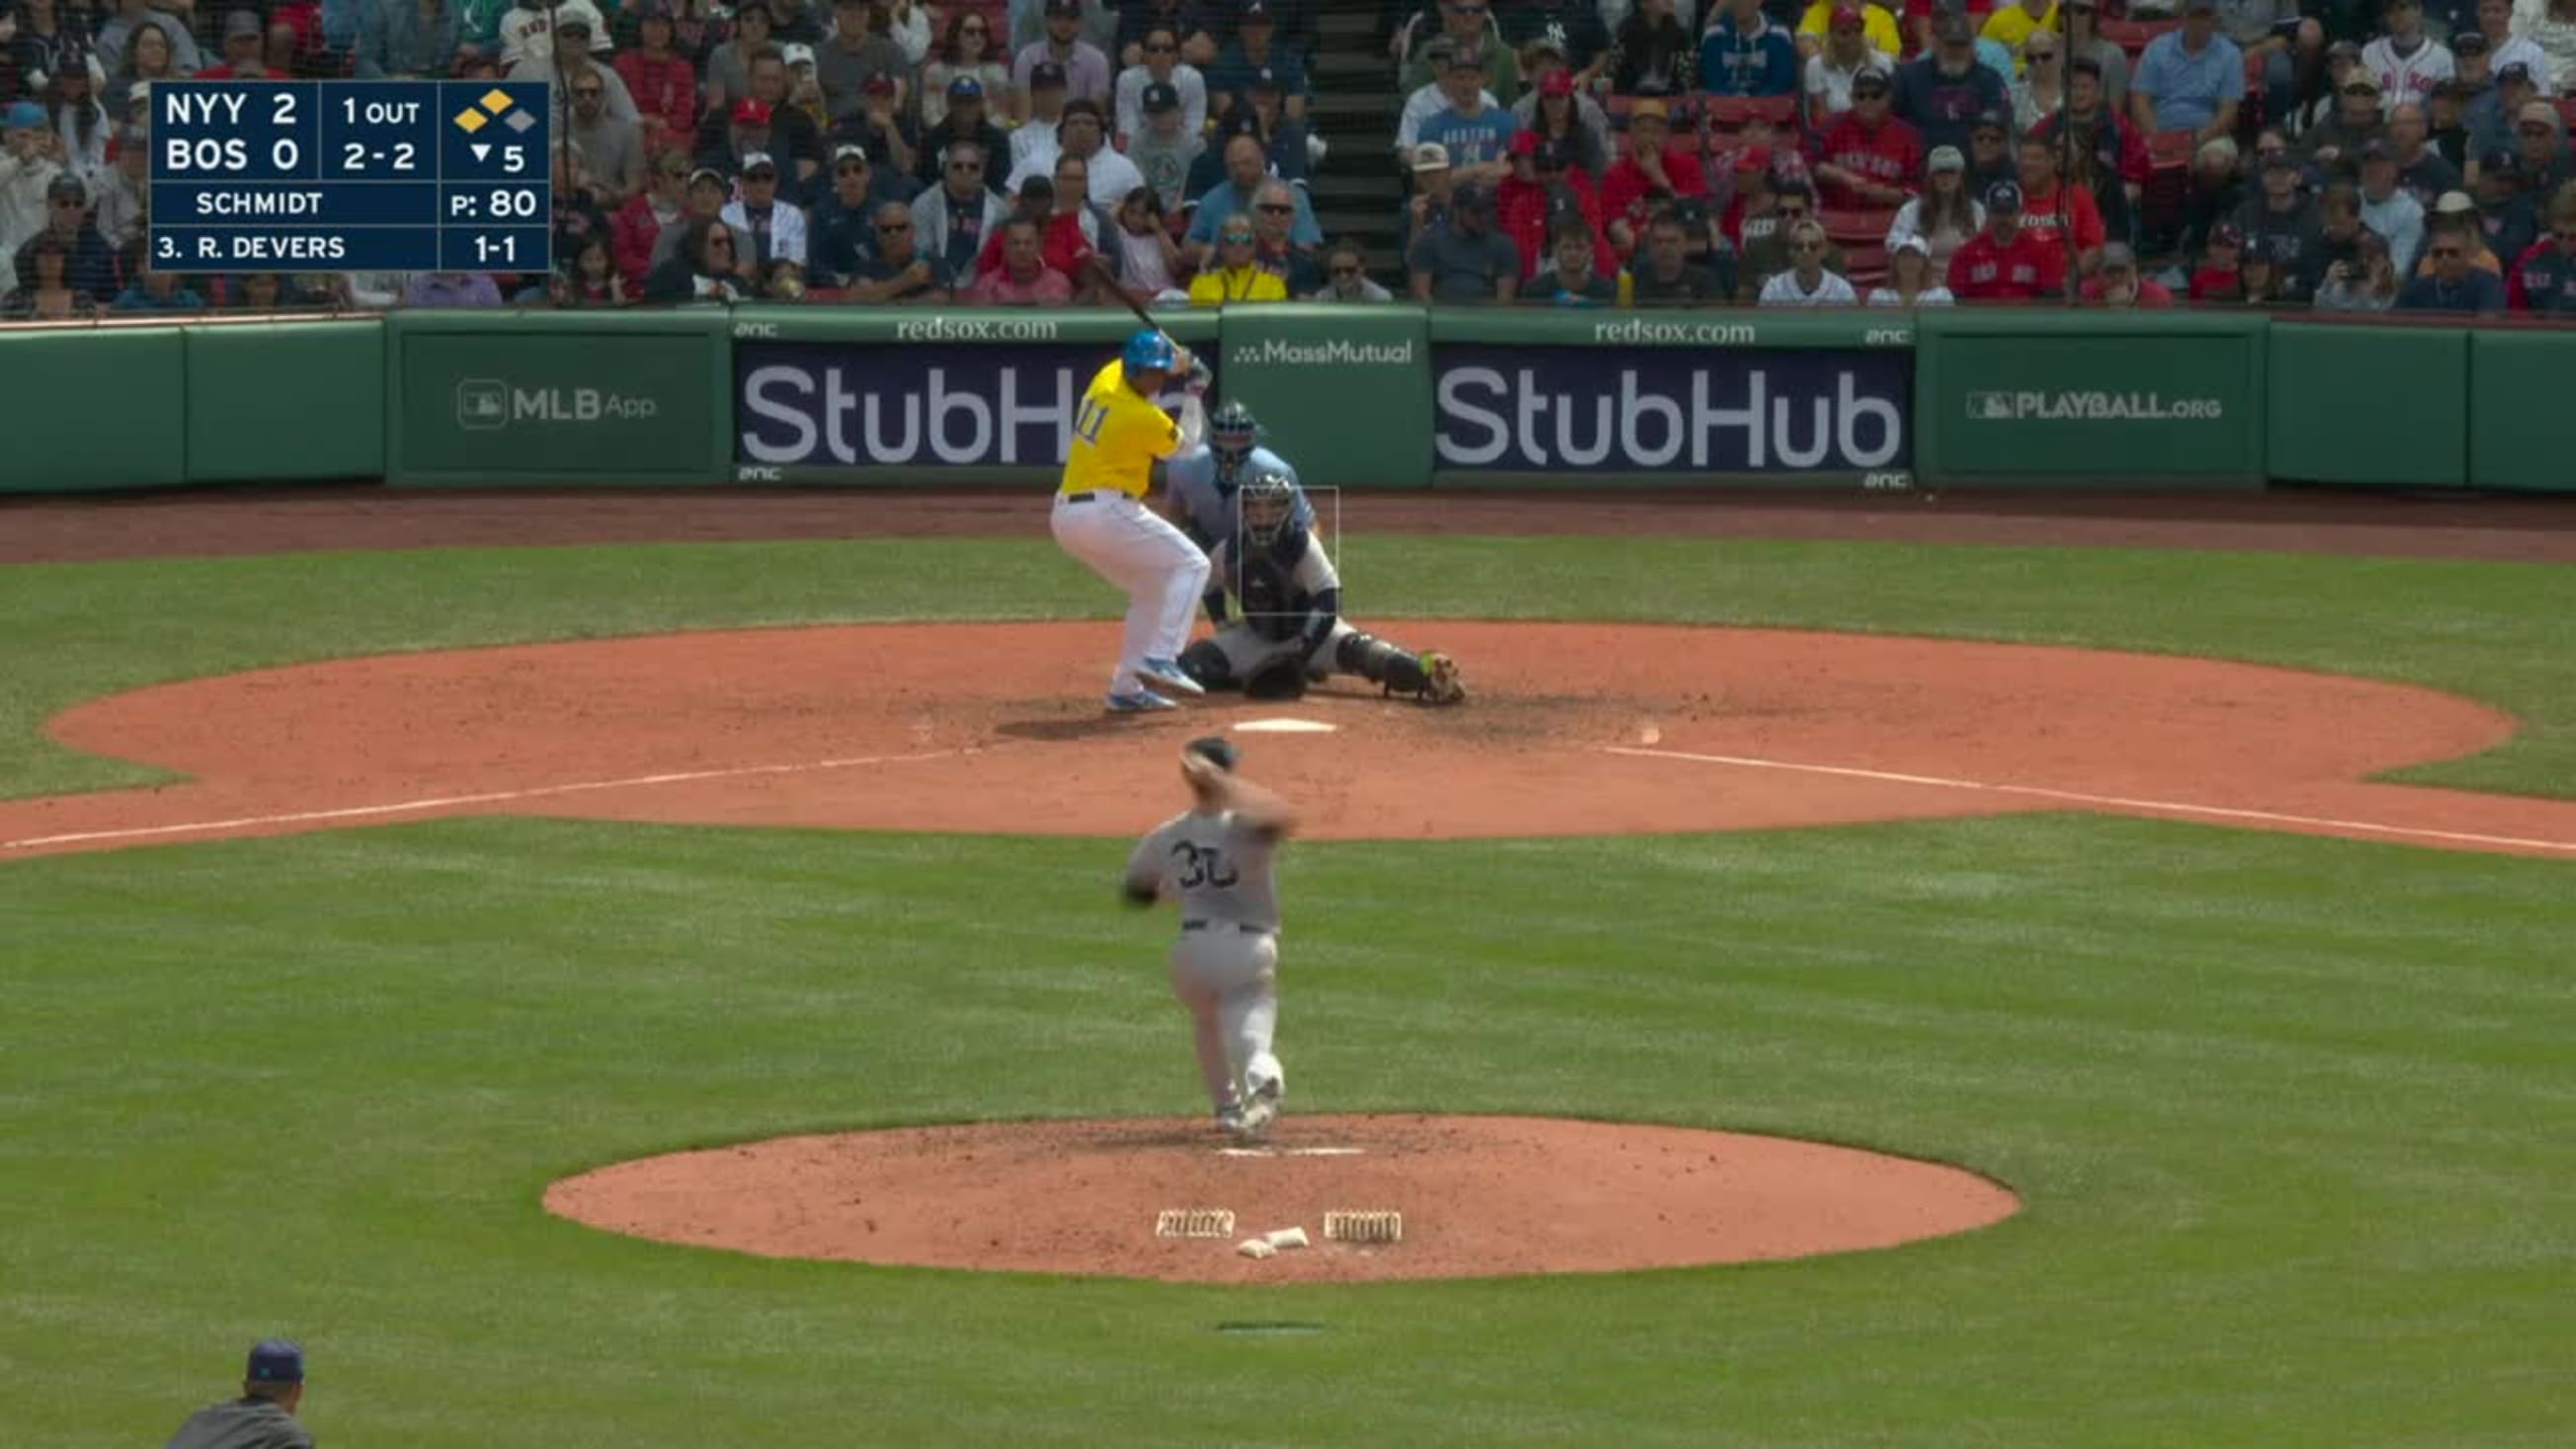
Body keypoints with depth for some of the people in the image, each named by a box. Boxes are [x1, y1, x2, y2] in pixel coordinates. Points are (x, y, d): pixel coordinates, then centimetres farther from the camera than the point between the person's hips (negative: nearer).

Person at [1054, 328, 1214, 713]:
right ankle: (1160, 659, -16)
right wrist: (1193, 395, 17)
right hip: (1106, 512, -9)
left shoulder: (1105, 379, 8)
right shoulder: (1145, 418, -14)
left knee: (1151, 588, 21)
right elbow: (1185, 443, 7)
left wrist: (1177, 365, 20)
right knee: (1190, 565, -1)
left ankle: (1126, 687, 18)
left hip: (1064, 518, 9)